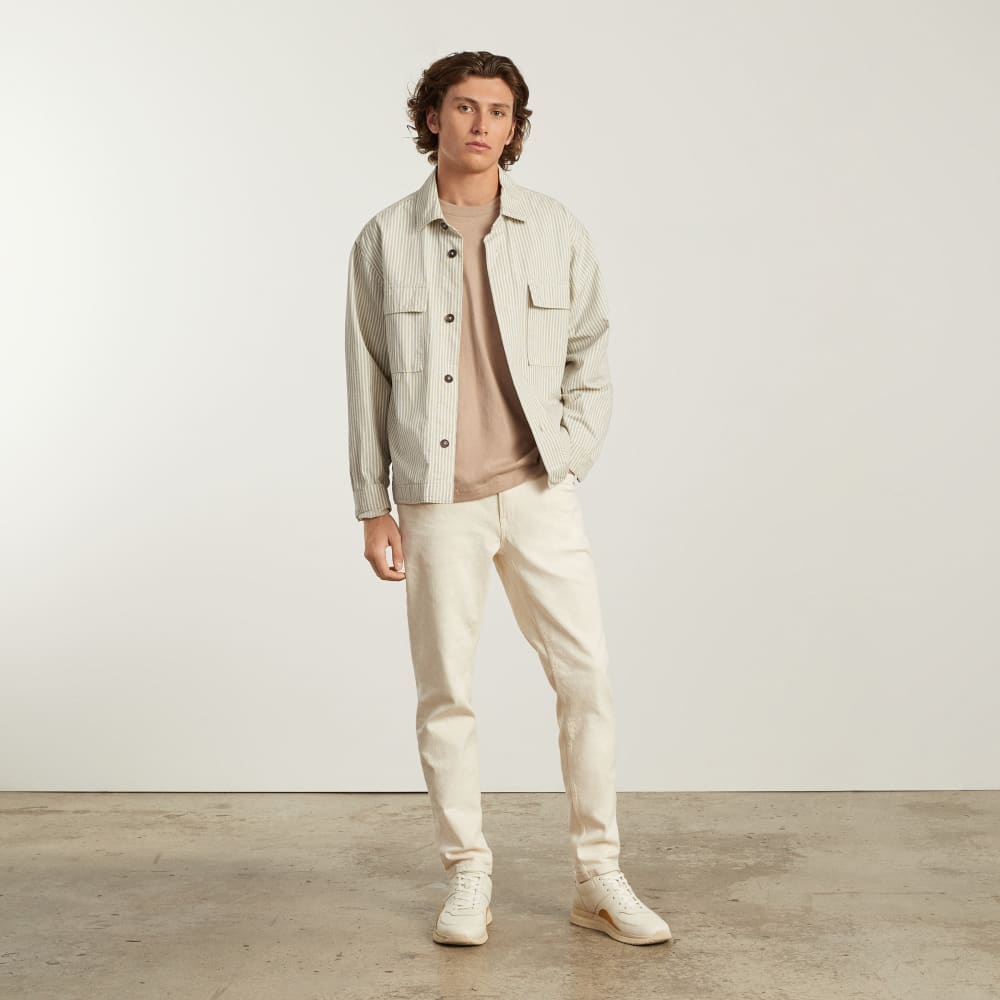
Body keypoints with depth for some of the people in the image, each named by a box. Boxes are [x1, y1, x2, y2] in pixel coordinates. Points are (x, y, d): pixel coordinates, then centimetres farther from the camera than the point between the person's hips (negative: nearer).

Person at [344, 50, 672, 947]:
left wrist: (571, 459, 1)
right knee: (445, 692, 4)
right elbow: (368, 380, 5)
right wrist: (373, 507, 3)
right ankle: (468, 877, 19)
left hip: (540, 492, 1)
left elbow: (590, 358, 12)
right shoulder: (385, 241, 3)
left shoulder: (559, 233, 4)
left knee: (587, 677, -1)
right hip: (439, 501, 0)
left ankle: (600, 879, 12)